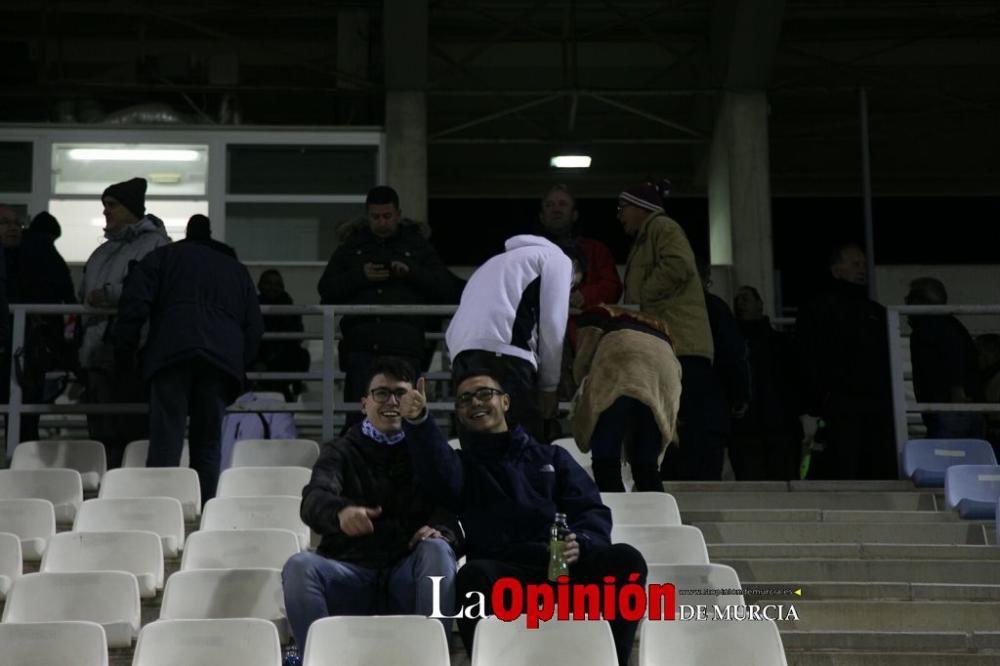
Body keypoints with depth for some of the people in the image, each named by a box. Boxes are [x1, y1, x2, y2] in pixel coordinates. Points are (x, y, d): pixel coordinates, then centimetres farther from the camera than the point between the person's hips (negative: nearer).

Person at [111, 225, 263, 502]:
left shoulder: (163, 255, 22)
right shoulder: (238, 270, 30)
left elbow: (135, 302, 7)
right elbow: (254, 327, 22)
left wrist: (124, 350, 11)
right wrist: (240, 367, 26)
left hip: (171, 353, -2)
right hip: (224, 356, 2)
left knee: (165, 446, -9)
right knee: (208, 444, 6)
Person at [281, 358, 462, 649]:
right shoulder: (341, 451, 14)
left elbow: (452, 507, 3)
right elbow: (315, 499, -9)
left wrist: (442, 531, -24)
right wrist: (340, 511, -35)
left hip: (408, 575, 0)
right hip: (350, 569, 0)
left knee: (436, 550, -31)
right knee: (299, 566, -29)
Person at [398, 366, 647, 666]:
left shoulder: (552, 457, 28)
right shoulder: (462, 463, 24)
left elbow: (594, 512, 15)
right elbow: (440, 474, -3)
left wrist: (581, 542, -10)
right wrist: (418, 422, -24)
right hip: (505, 574, -2)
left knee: (625, 559, -27)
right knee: (475, 575, -36)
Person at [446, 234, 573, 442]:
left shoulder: (499, 261, 39)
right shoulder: (557, 259, 19)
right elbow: (552, 326, 6)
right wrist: (549, 386, 13)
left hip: (462, 352, 7)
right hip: (502, 352, -7)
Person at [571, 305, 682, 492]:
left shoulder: (594, 316, 31)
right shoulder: (658, 328, 43)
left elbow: (583, 361, 11)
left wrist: (587, 391, 30)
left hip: (619, 367, -5)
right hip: (664, 372, 5)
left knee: (606, 463, -3)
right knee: (646, 467, 11)